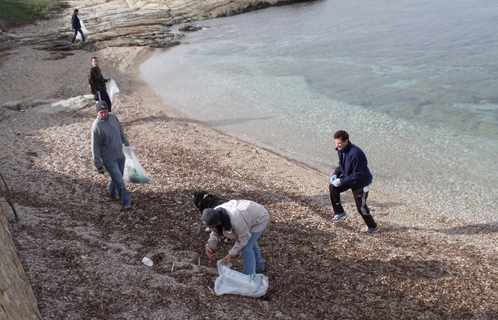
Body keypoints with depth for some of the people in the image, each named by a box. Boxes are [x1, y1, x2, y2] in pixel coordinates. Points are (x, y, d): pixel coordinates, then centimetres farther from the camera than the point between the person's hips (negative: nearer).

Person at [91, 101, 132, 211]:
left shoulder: (113, 117, -4)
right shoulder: (96, 126, -21)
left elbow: (121, 131, 14)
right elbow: (95, 147, -16)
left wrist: (126, 143, 19)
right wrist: (99, 165, -12)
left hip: (120, 155, 6)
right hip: (109, 160, -6)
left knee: (117, 178, 22)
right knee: (119, 181, -1)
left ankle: (111, 193, 47)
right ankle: (126, 202, 15)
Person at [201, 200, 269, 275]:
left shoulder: (235, 221, -44)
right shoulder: (215, 214, -23)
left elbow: (244, 237, -27)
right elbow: (215, 232, -7)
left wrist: (231, 254, -26)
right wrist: (209, 246, -22)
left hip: (260, 218, -9)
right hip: (250, 213, 9)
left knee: (246, 248, -15)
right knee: (251, 241, 28)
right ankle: (259, 266, 52)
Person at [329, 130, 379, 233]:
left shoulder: (355, 153, -34)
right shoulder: (341, 150, -8)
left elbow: (358, 175, -30)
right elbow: (341, 165, 10)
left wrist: (341, 181, -28)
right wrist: (335, 175, -8)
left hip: (362, 182, -8)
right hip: (349, 177, 8)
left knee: (360, 206, -1)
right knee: (332, 187, -2)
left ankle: (373, 227, 23)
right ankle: (340, 213, 13)